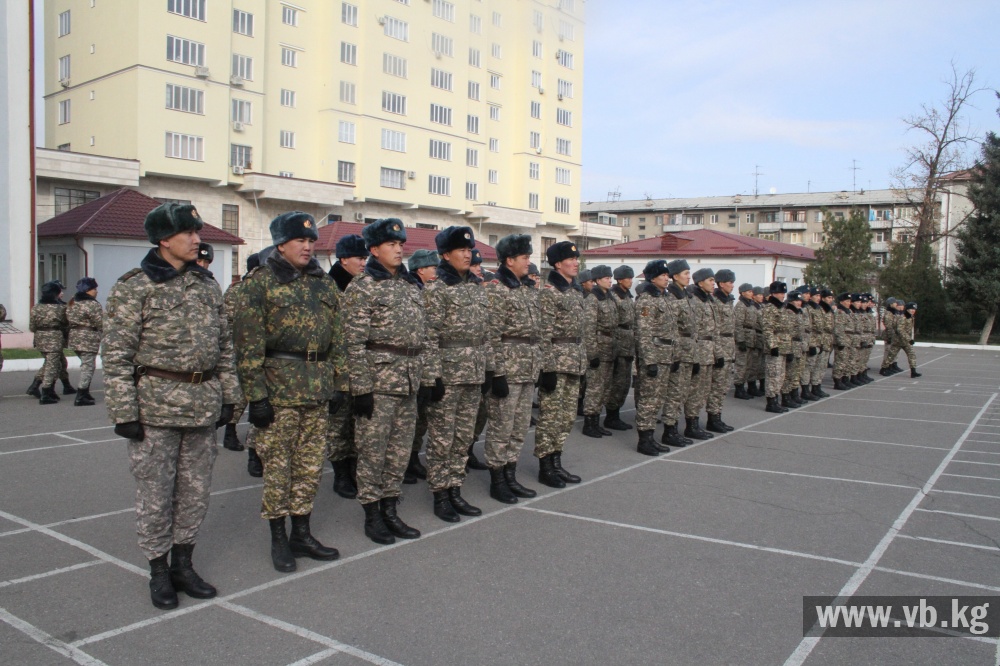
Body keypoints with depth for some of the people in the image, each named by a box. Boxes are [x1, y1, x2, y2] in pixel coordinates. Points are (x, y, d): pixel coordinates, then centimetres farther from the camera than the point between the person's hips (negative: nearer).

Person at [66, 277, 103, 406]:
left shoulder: (72, 303, 12)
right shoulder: (92, 304, -16)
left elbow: (69, 321, 15)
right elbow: (101, 323, -15)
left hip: (75, 338, 9)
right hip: (89, 340, -9)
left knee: (85, 366, 21)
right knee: (88, 367, -3)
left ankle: (84, 393, 26)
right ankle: (81, 397, -4)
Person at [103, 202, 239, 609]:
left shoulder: (208, 285, 10)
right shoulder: (135, 288, -6)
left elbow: (224, 346, 15)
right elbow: (116, 355, -8)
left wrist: (227, 396, 11)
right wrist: (123, 412, -12)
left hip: (204, 404, 5)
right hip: (156, 404, -5)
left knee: (196, 491, 12)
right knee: (155, 492, 5)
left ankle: (183, 564, 27)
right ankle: (158, 570, 21)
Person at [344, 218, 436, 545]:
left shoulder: (411, 286, 15)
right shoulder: (362, 287, -6)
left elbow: (422, 337, 16)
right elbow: (355, 343, -12)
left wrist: (429, 377, 11)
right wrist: (361, 388, -16)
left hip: (409, 382, 7)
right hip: (379, 379, -7)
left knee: (400, 449, 12)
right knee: (372, 450, 2)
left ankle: (390, 510, 23)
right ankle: (372, 515, 14)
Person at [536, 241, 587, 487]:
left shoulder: (577, 291, 15)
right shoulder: (549, 292, -10)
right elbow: (544, 333, -16)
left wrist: (582, 361, 17)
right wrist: (547, 367, -20)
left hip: (575, 361, 9)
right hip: (556, 359, -9)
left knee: (568, 416, 12)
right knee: (550, 415, -3)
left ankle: (556, 463, 22)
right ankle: (545, 468, 6)